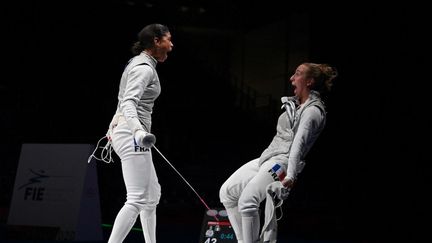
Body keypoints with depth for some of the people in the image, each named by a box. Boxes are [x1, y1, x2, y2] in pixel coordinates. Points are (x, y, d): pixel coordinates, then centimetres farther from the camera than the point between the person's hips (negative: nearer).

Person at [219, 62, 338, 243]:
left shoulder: (313, 110, -11)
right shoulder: (295, 104, 19)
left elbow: (299, 143, -23)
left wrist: (290, 176, -31)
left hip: (282, 161, -10)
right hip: (266, 158, 10)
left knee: (247, 201, -27)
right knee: (227, 192, 6)